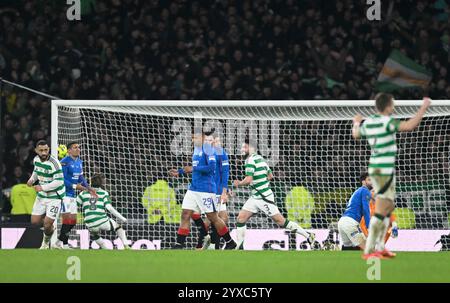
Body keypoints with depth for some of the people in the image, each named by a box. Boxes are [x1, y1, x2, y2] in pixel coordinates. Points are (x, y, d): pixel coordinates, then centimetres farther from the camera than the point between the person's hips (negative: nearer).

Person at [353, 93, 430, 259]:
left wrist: (356, 123, 49)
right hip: (385, 171, -9)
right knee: (381, 211, -8)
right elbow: (410, 126, -29)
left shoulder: (368, 122, 7)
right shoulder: (387, 122, -17)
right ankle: (369, 251, -11)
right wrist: (424, 107, -19)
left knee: (389, 208, 19)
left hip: (375, 169, 9)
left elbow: (356, 134, 27)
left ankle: (379, 247, 19)